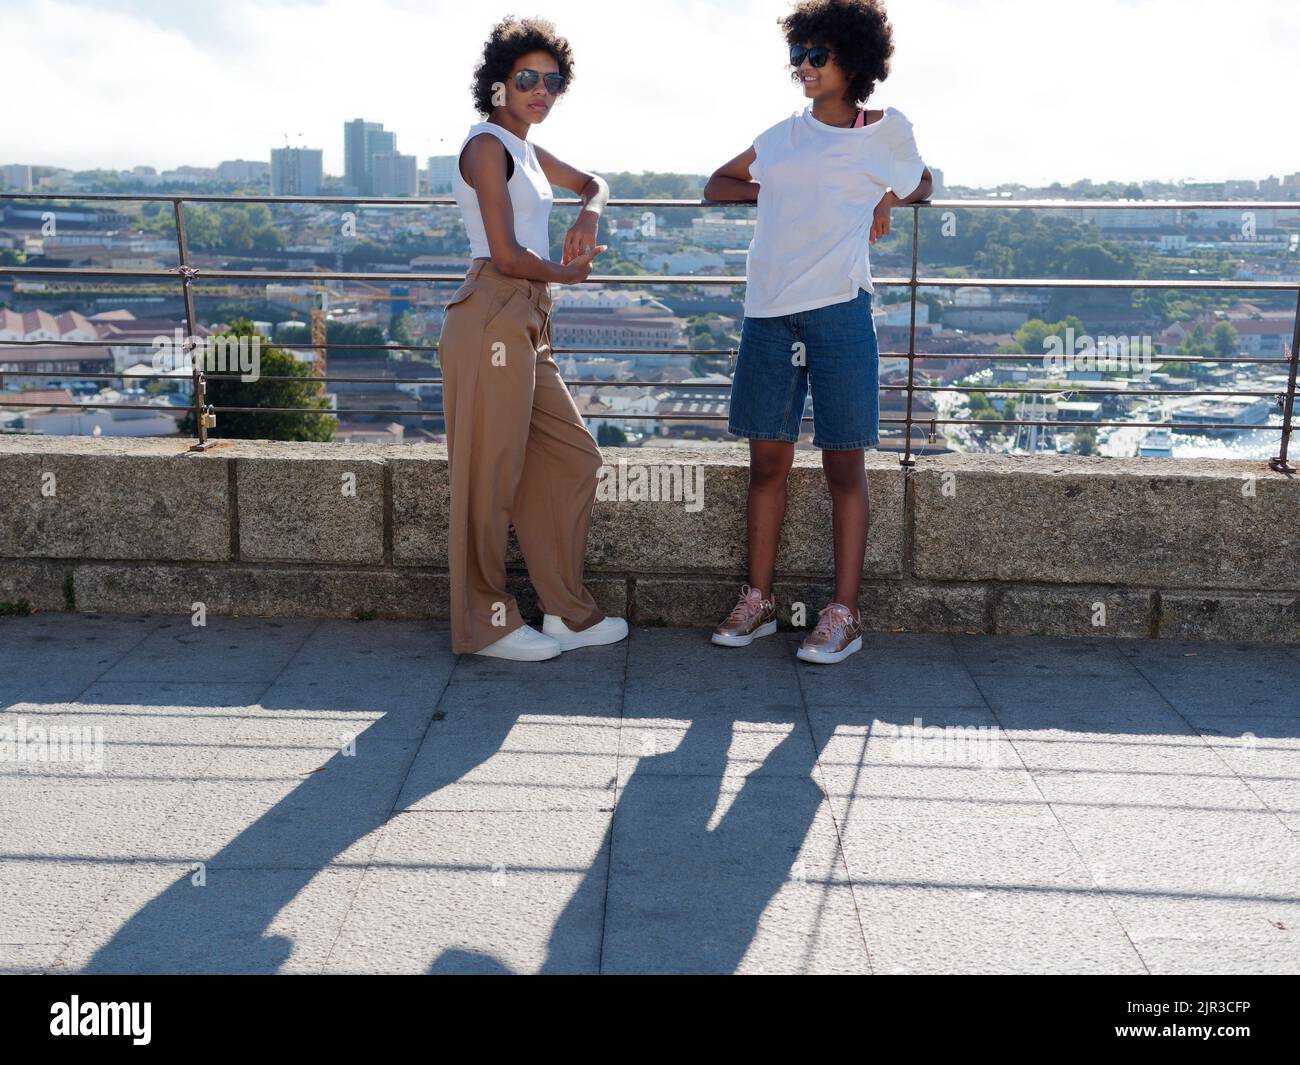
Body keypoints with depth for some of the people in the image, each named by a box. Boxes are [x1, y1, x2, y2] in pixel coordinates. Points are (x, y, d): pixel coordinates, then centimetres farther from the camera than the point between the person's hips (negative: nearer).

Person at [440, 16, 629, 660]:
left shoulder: (524, 149, 20)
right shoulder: (487, 145, -7)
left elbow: (593, 182, 34)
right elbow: (506, 256, -15)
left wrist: (589, 217, 11)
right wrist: (570, 273, 3)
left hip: (527, 325, 10)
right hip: (493, 319, -10)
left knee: (574, 459, 12)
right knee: (490, 475, -2)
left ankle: (568, 614, 21)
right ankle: (486, 626, 10)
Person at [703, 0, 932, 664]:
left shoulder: (885, 131, 9)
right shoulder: (783, 136, 17)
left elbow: (922, 184, 28)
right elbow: (716, 185, 27)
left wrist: (884, 200, 10)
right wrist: (773, 190, 12)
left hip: (838, 310, -4)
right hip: (768, 311, 4)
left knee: (844, 464, -1)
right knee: (767, 461, 6)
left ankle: (844, 613, 5)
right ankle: (758, 600, 16)